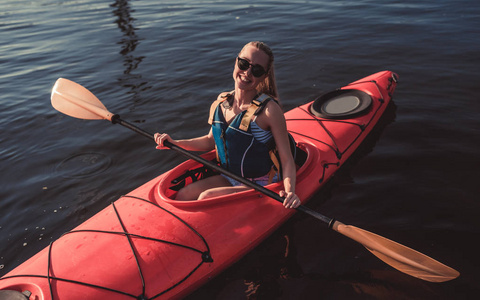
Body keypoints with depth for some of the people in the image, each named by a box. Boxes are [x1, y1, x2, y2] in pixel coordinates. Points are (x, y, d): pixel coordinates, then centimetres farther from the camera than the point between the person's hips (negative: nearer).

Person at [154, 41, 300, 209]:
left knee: (206, 197, -21)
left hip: (261, 187, -5)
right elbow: (211, 141, 14)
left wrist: (290, 190, -35)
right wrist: (175, 143, 5)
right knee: (182, 196, -9)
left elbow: (287, 159, -18)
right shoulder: (220, 103, -2)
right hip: (229, 178, 6)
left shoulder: (269, 110, -20)